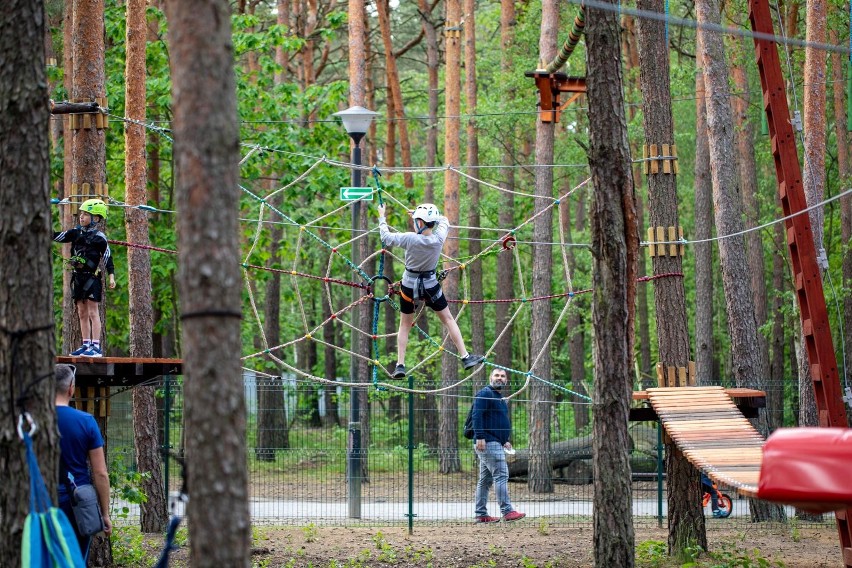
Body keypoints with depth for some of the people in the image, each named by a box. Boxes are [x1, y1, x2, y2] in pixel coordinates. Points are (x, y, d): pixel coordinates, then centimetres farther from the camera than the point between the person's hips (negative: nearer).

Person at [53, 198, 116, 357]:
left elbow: (107, 257, -8)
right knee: (82, 313, 10)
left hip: (92, 277, -7)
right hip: (78, 276, 7)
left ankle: (96, 347, -6)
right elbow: (57, 237, 10)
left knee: (93, 312, -6)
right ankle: (86, 345, 16)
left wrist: (111, 276, -14)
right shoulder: (76, 232, 8)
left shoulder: (99, 237, -9)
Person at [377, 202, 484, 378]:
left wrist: (382, 218, 4)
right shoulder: (439, 239, -14)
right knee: (448, 319, 13)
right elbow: (444, 221, 7)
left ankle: (400, 365, 8)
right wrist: (429, 214, 17)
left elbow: (386, 237, -10)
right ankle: (466, 357, 12)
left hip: (409, 286, -1)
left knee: (405, 325, 13)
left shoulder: (410, 239, -22)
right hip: (430, 285, 1)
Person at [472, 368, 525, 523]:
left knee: (485, 480, 10)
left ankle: (481, 514, 13)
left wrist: (505, 441, 21)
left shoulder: (500, 399, 23)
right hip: (487, 443, -10)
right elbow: (477, 416, -18)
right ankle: (507, 511, -18)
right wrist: (479, 437, -26)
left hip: (496, 444, 10)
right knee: (501, 475, -14)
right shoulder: (485, 394, -8)